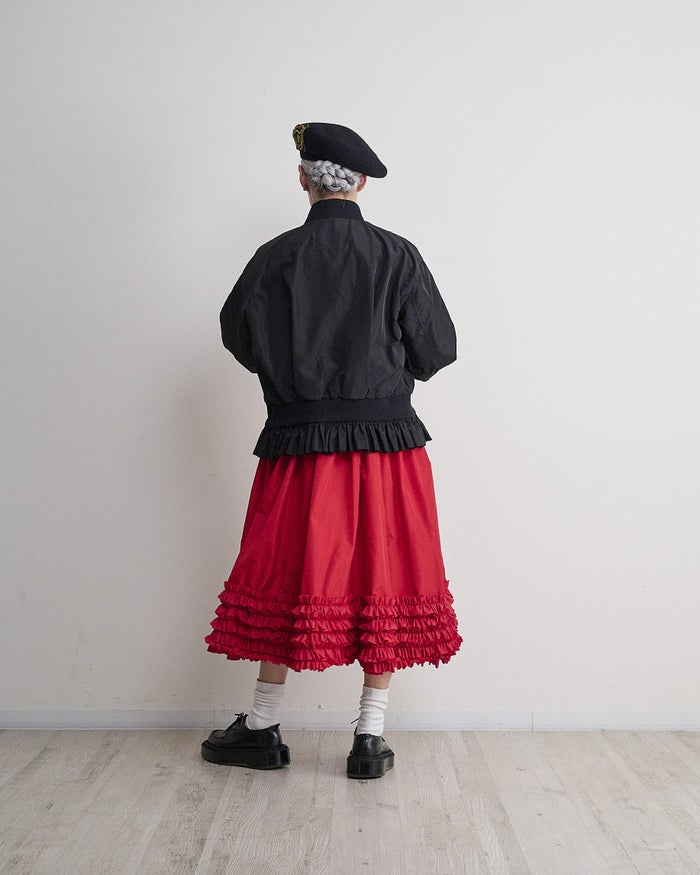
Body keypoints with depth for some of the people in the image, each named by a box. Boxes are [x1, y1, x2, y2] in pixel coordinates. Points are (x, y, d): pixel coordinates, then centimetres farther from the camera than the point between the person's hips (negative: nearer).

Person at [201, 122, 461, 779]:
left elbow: (240, 336, 5)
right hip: (389, 438, 0)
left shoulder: (276, 258, -4)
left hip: (301, 441, 0)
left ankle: (262, 730, 24)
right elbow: (437, 349, 0)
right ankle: (370, 739, 15)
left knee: (287, 581, 11)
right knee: (384, 582, 9)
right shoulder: (398, 256, -3)